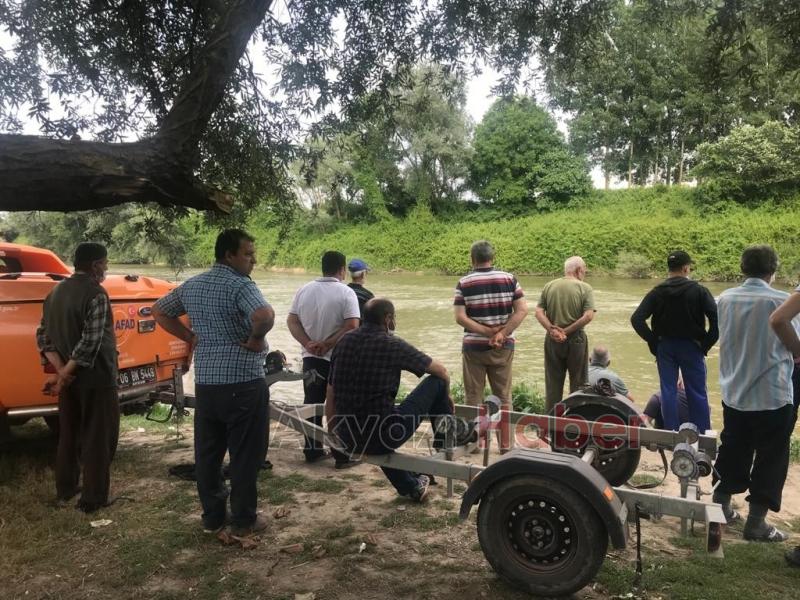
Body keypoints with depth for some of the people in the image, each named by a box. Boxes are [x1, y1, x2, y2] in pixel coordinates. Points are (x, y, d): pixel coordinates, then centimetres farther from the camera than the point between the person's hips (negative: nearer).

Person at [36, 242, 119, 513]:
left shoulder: (55, 292, 9)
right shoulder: (96, 294, -17)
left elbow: (43, 336, 6)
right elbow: (91, 342, -24)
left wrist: (61, 370, -5)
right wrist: (65, 374, -15)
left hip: (69, 378, 8)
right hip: (96, 378, -8)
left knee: (68, 434, 19)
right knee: (97, 438, 3)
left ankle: (65, 490, 31)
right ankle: (92, 499, 9)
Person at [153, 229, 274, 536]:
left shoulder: (192, 285, 10)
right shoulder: (241, 285, -15)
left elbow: (159, 310, 23)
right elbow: (265, 316, -34)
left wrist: (190, 337, 15)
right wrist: (256, 339, -15)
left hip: (205, 382, 7)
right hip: (243, 384, -7)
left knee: (207, 453, 15)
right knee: (245, 454, 5)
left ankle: (212, 515, 27)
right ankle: (243, 520, 15)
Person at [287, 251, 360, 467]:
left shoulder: (304, 290, 4)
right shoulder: (346, 293, -12)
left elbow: (292, 321, 1)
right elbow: (352, 326, -21)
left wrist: (308, 343, -8)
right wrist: (328, 344, -15)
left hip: (311, 358, 5)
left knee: (312, 404, 14)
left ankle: (312, 451, 21)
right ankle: (342, 455, 8)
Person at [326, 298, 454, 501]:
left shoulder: (343, 342, 5)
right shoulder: (393, 345, -9)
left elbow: (330, 396, 12)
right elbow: (442, 371, 3)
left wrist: (333, 433, 26)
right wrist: (445, 397, 25)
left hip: (348, 440, 6)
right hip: (382, 437, -6)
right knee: (436, 381, 8)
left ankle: (410, 486, 46)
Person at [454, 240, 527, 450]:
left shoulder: (464, 283, -5)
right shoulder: (509, 279, -1)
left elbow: (460, 318, -13)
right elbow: (522, 310, -8)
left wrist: (489, 332, -13)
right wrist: (502, 334, -12)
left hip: (473, 347, -1)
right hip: (504, 347, 2)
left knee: (473, 398, 11)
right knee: (503, 397, 12)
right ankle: (505, 444, 17)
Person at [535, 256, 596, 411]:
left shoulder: (549, 286, 3)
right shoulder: (585, 288, -7)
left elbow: (539, 312, -6)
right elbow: (588, 316, -17)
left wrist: (552, 329, -12)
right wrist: (567, 331, -12)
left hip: (552, 340, 3)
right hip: (576, 340, -3)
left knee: (553, 383, 14)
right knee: (578, 383, 11)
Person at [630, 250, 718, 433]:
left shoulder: (657, 292, -3)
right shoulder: (698, 290, -9)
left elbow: (636, 319, -10)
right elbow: (716, 318, -17)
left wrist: (653, 341, -2)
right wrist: (706, 343, -6)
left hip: (664, 347, 2)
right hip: (691, 347, -2)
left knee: (668, 391, 8)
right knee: (697, 393, 7)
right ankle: (703, 435, 12)